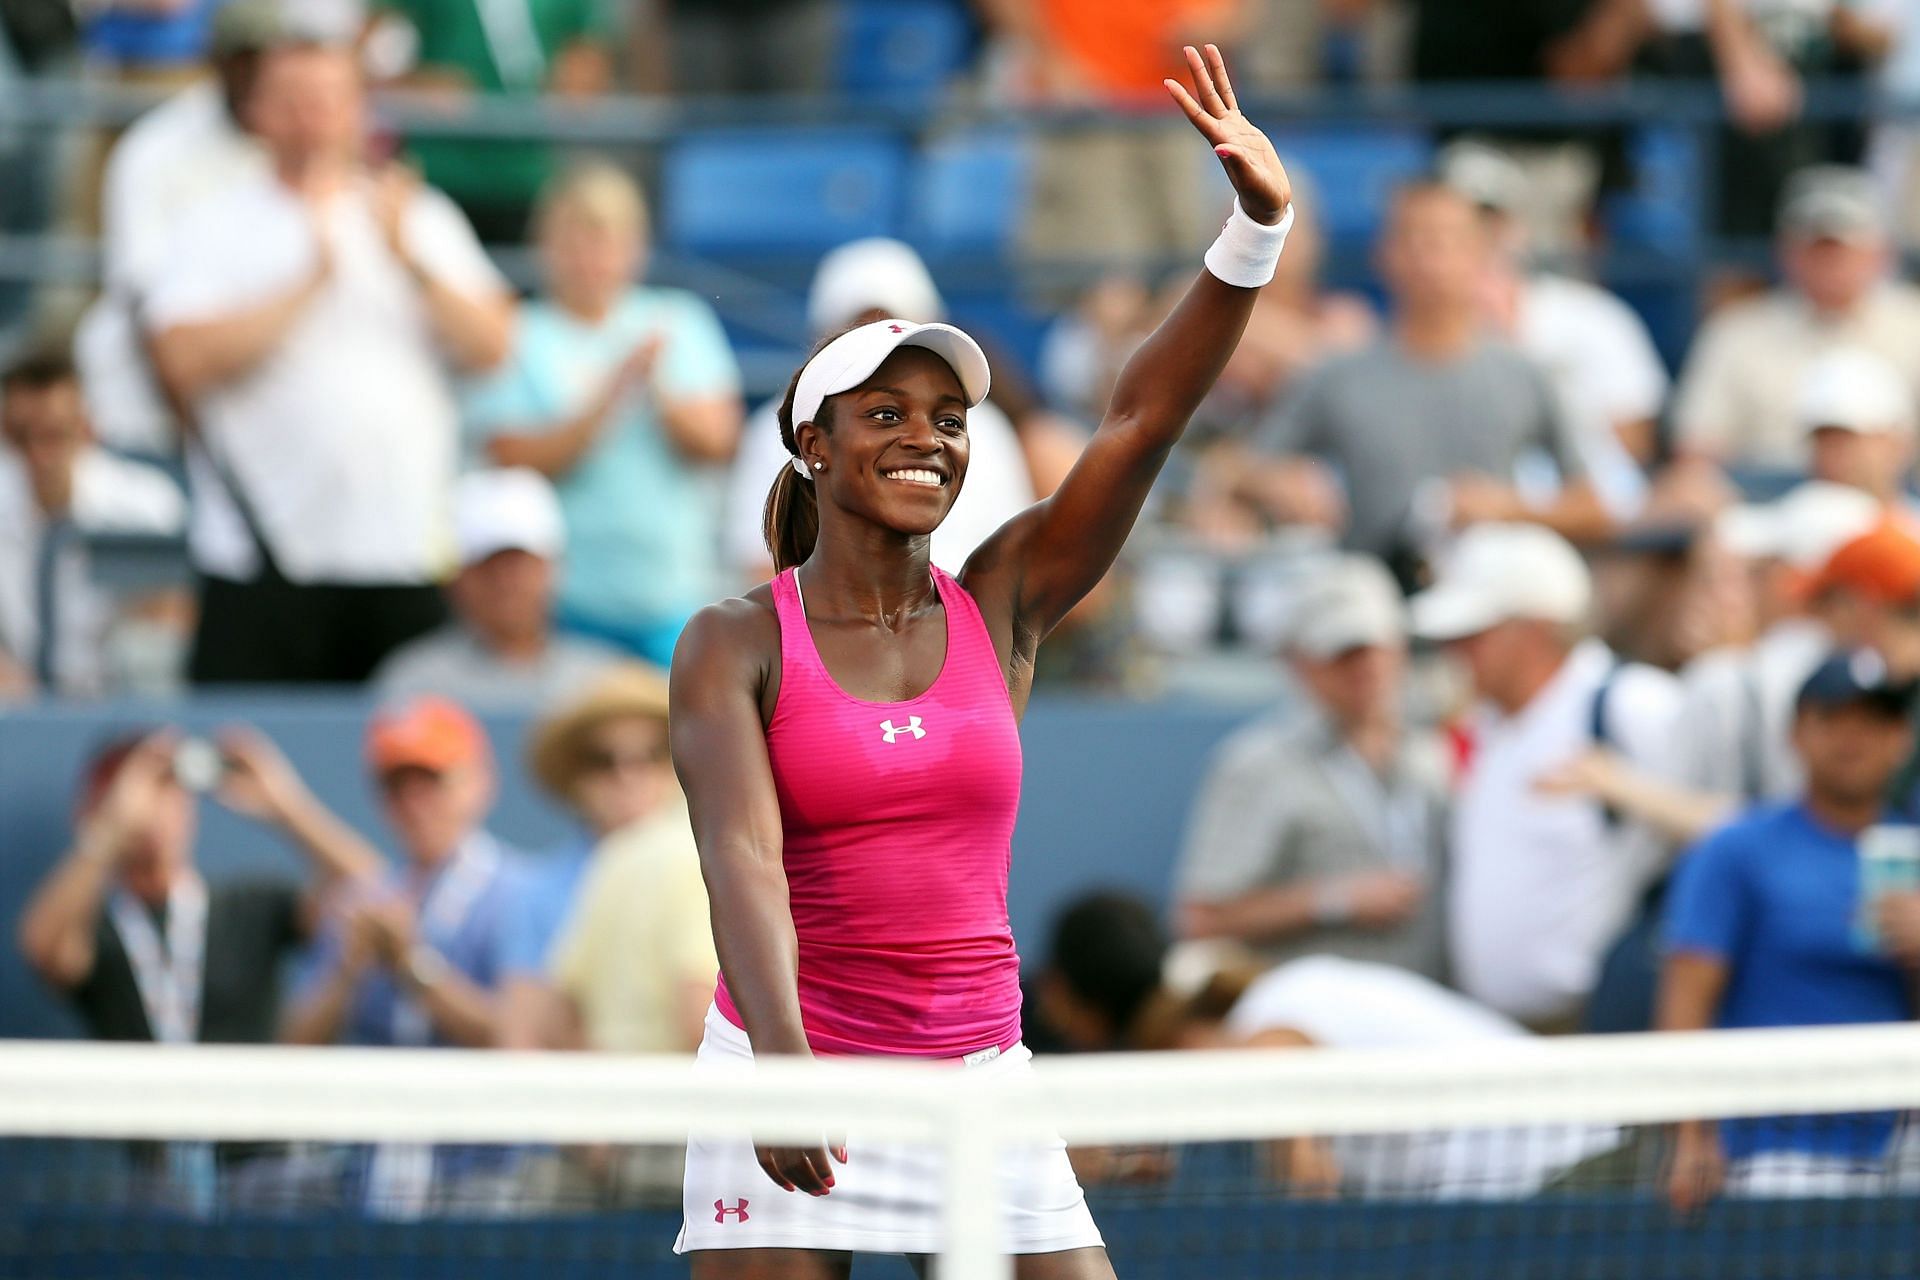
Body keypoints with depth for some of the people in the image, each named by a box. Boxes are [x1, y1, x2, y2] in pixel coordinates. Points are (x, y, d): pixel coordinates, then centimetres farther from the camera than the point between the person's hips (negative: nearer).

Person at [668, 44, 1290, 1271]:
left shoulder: (1003, 606, 6)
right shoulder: (735, 645, -4)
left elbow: (1142, 421, -5)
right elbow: (742, 857, -18)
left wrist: (1257, 228, -18)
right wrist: (783, 1058, -35)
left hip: (982, 1074, 3)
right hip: (792, 1085, -3)